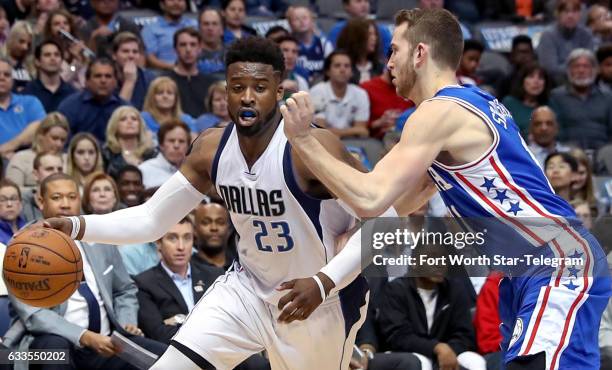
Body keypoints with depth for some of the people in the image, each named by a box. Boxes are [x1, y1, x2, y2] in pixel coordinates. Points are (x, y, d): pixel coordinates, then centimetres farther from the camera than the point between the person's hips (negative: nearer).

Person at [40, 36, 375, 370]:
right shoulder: (211, 149, -7)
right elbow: (151, 219, 0)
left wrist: (323, 283, -34)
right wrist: (76, 227, -15)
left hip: (326, 298, -5)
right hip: (249, 287, 5)